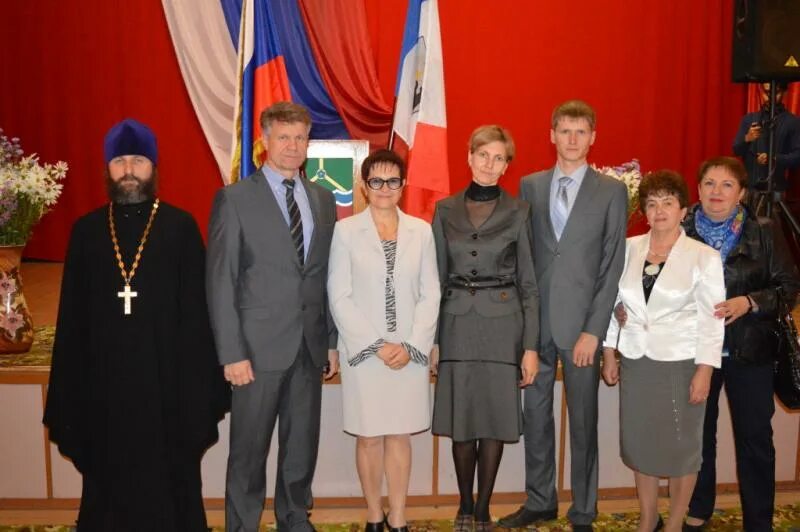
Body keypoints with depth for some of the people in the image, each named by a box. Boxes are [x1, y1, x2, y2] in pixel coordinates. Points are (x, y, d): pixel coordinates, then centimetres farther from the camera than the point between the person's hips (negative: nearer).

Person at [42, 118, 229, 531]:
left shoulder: (181, 227, -1)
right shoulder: (86, 230, 6)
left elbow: (198, 310, -4)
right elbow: (72, 317, 7)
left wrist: (197, 384, -10)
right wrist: (69, 388, 3)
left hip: (165, 377, -2)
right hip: (104, 381, 2)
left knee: (169, 479, 8)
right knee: (109, 479, 14)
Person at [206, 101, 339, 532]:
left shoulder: (323, 200, 11)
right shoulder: (235, 199, -4)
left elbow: (328, 278, 12)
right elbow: (220, 282, -6)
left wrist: (332, 341, 8)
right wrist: (232, 353, -11)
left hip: (311, 347, 5)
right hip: (260, 347, -4)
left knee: (302, 448, 14)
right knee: (249, 452, 6)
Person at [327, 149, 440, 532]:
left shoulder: (421, 231, 5)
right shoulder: (345, 230, -2)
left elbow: (430, 294, 4)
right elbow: (339, 297, -5)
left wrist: (412, 346, -7)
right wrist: (376, 345, -11)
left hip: (410, 351, 2)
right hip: (363, 351, -2)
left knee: (401, 435, 7)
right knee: (369, 436, 6)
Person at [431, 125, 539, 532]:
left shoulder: (518, 212, 1)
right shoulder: (445, 210, 6)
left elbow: (528, 281, 1)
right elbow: (437, 278, 7)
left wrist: (531, 345, -4)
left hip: (502, 324, -1)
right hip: (457, 324, 1)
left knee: (496, 419, 4)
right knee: (460, 419, 7)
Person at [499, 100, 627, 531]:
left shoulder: (612, 192, 1)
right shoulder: (529, 186, 9)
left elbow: (613, 266, -3)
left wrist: (594, 330, -9)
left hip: (581, 321, -2)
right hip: (535, 320, 3)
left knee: (583, 420, 7)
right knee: (535, 414, 11)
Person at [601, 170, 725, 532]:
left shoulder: (704, 257, -6)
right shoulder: (629, 249, 3)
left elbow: (711, 321, -7)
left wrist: (704, 371, -12)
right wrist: (609, 354, 6)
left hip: (681, 363, -3)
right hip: (636, 361, 3)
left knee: (681, 445, 7)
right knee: (639, 442, 12)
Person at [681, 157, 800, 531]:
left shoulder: (764, 233, -5)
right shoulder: (681, 231, -2)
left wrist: (749, 303, -20)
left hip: (749, 351, -1)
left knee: (755, 436, 6)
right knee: (698, 431, 14)